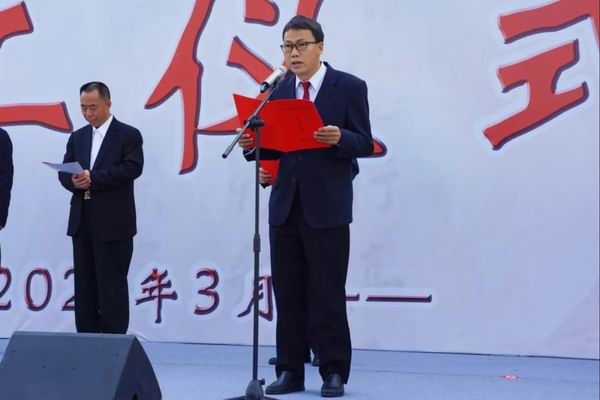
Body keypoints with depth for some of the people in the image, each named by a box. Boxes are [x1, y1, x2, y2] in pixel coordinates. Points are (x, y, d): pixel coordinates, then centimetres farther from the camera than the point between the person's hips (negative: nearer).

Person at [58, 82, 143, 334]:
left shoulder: (128, 135, -1)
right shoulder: (77, 137, 16)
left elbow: (132, 168, -15)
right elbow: (64, 172, 11)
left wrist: (93, 177, -20)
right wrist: (74, 181, -13)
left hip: (113, 224, -5)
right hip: (81, 222, 6)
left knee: (112, 285, -3)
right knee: (84, 285, 8)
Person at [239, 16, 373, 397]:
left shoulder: (349, 87, -1)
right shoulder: (279, 91, 12)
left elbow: (365, 144, -5)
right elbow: (274, 148, 11)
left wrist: (339, 138, -25)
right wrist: (253, 145, -10)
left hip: (327, 207, -5)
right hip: (285, 204, 5)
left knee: (328, 294, -1)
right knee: (288, 293, 7)